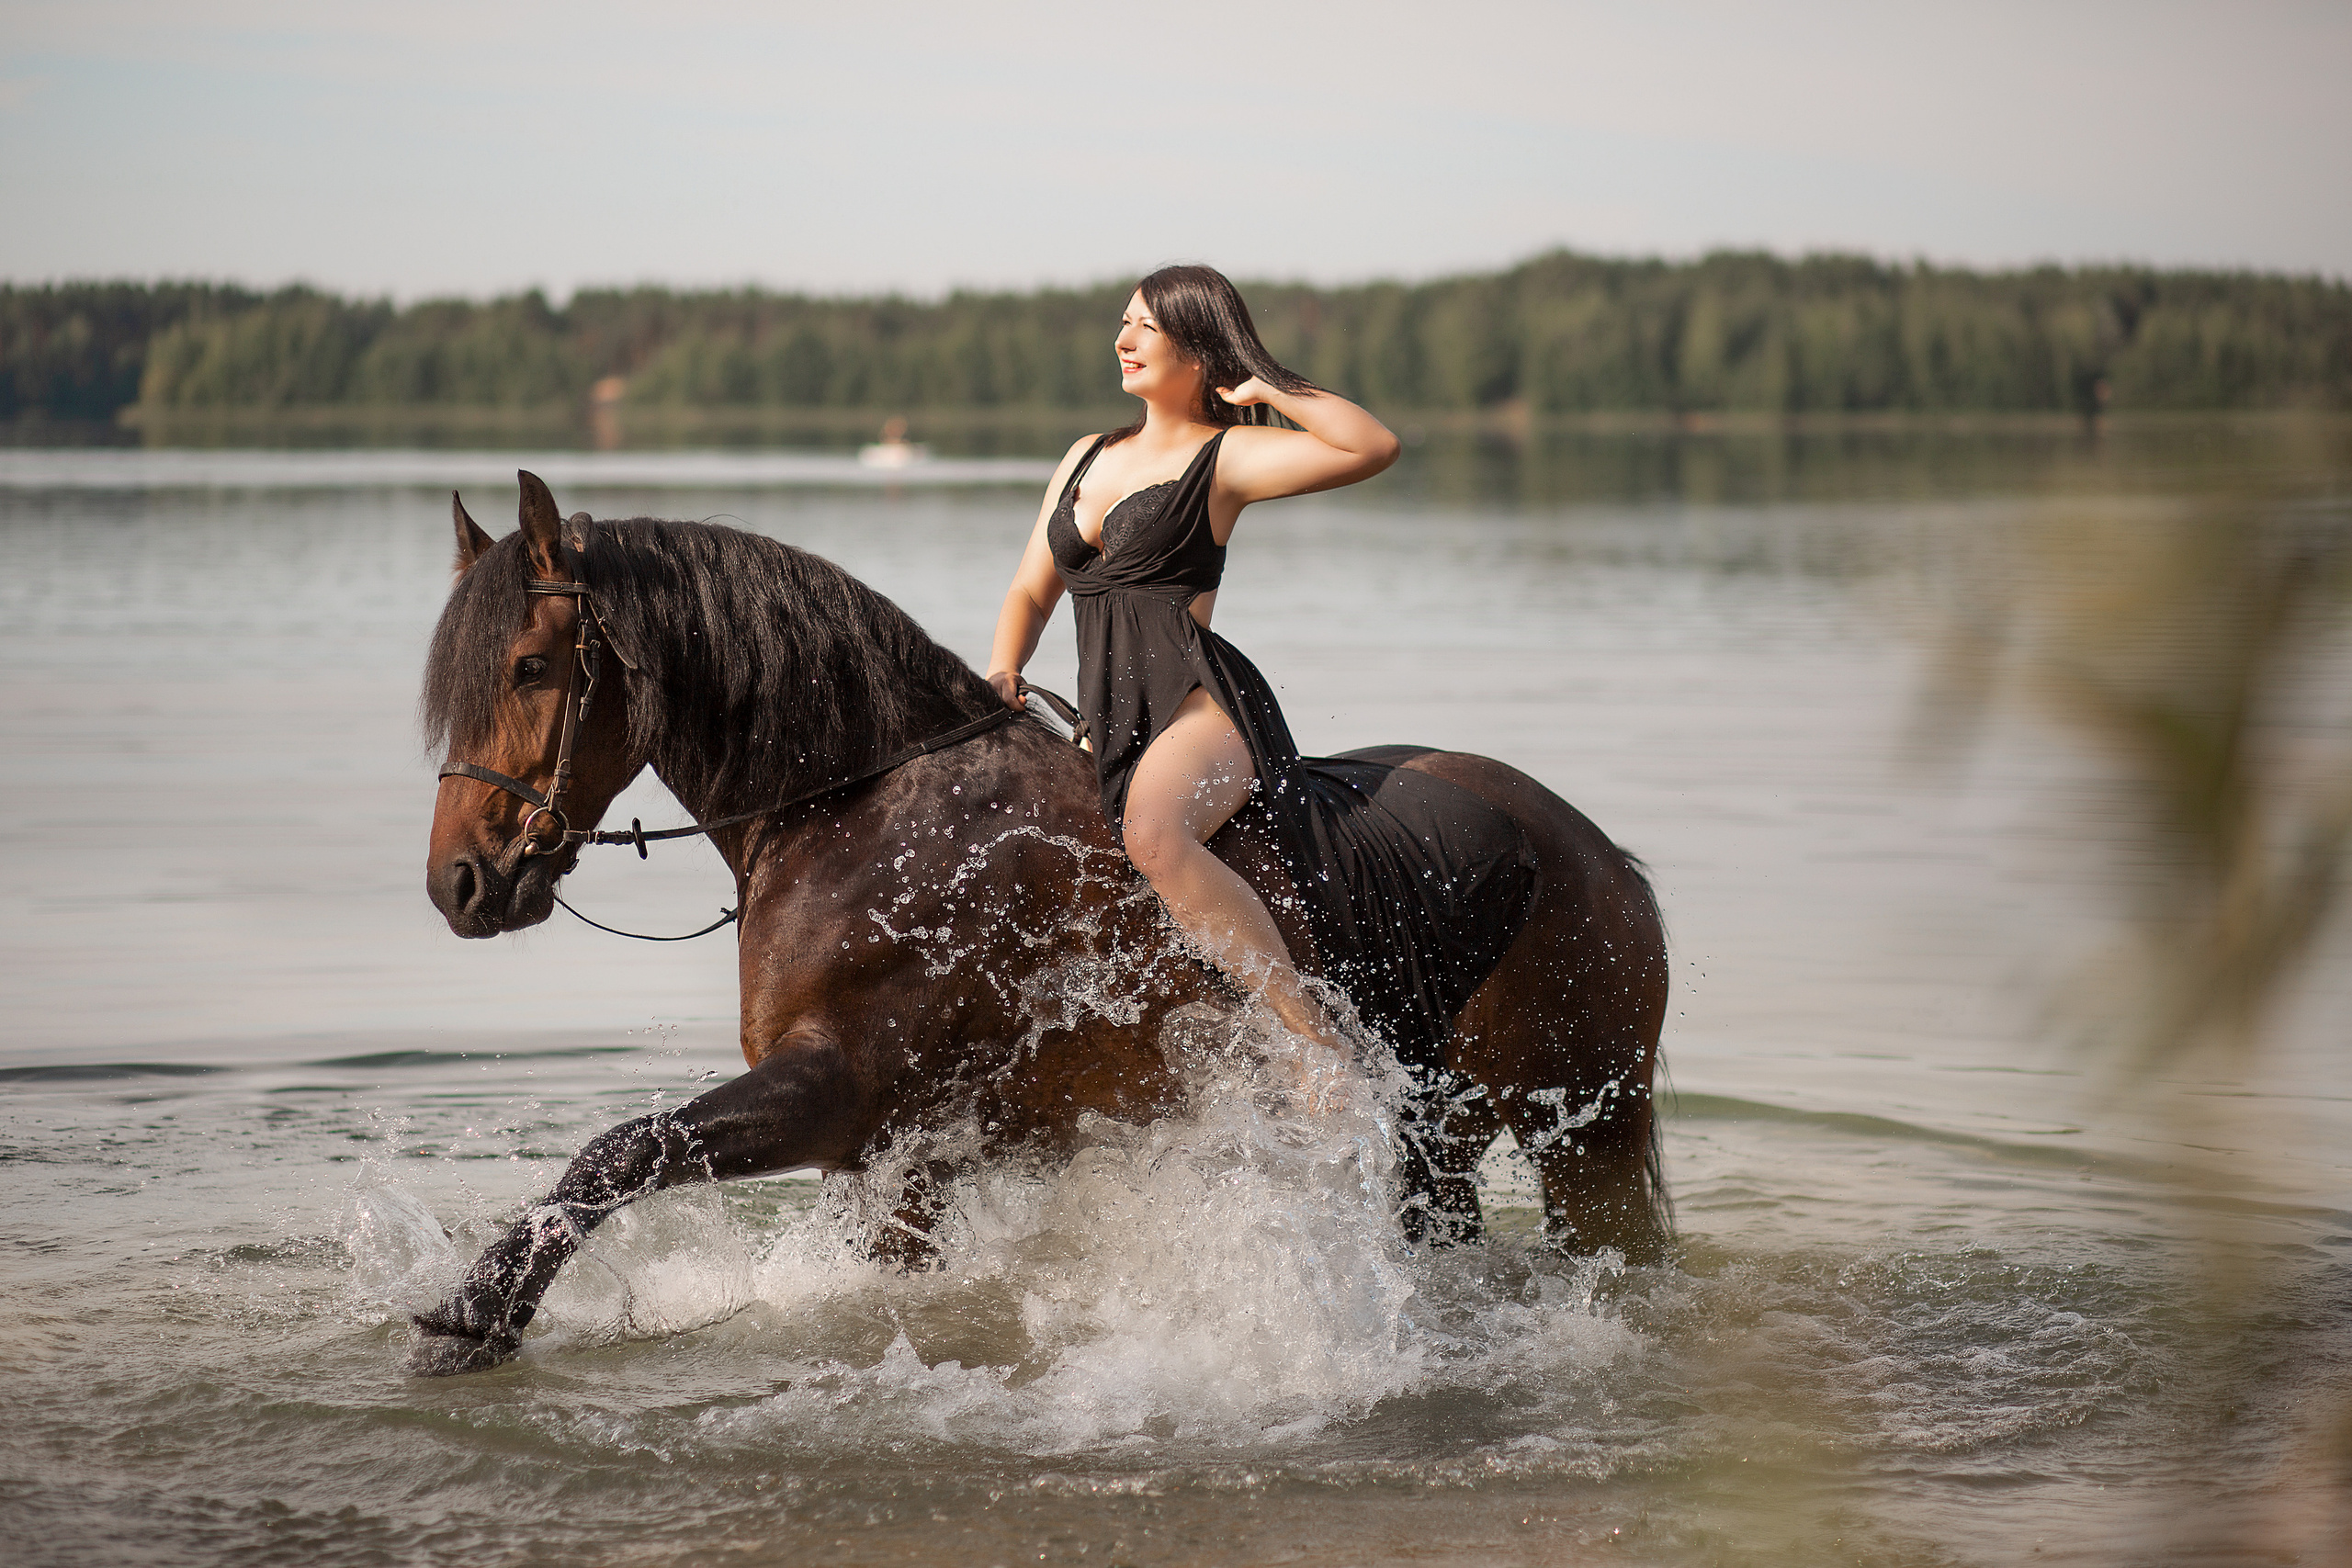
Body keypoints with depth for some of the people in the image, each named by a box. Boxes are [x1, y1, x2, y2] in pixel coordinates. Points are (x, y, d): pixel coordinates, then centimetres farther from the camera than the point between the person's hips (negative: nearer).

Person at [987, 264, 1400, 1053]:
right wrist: (1002, 674, 2)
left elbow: (1373, 447, -16)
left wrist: (1266, 386, -7)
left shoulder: (1226, 457, 0)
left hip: (1199, 700, -8)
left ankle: (1319, 1038, -38)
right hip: (1108, 723, 8)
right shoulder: (1088, 456, 21)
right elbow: (1030, 592, 23)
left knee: (1153, 836, -38)